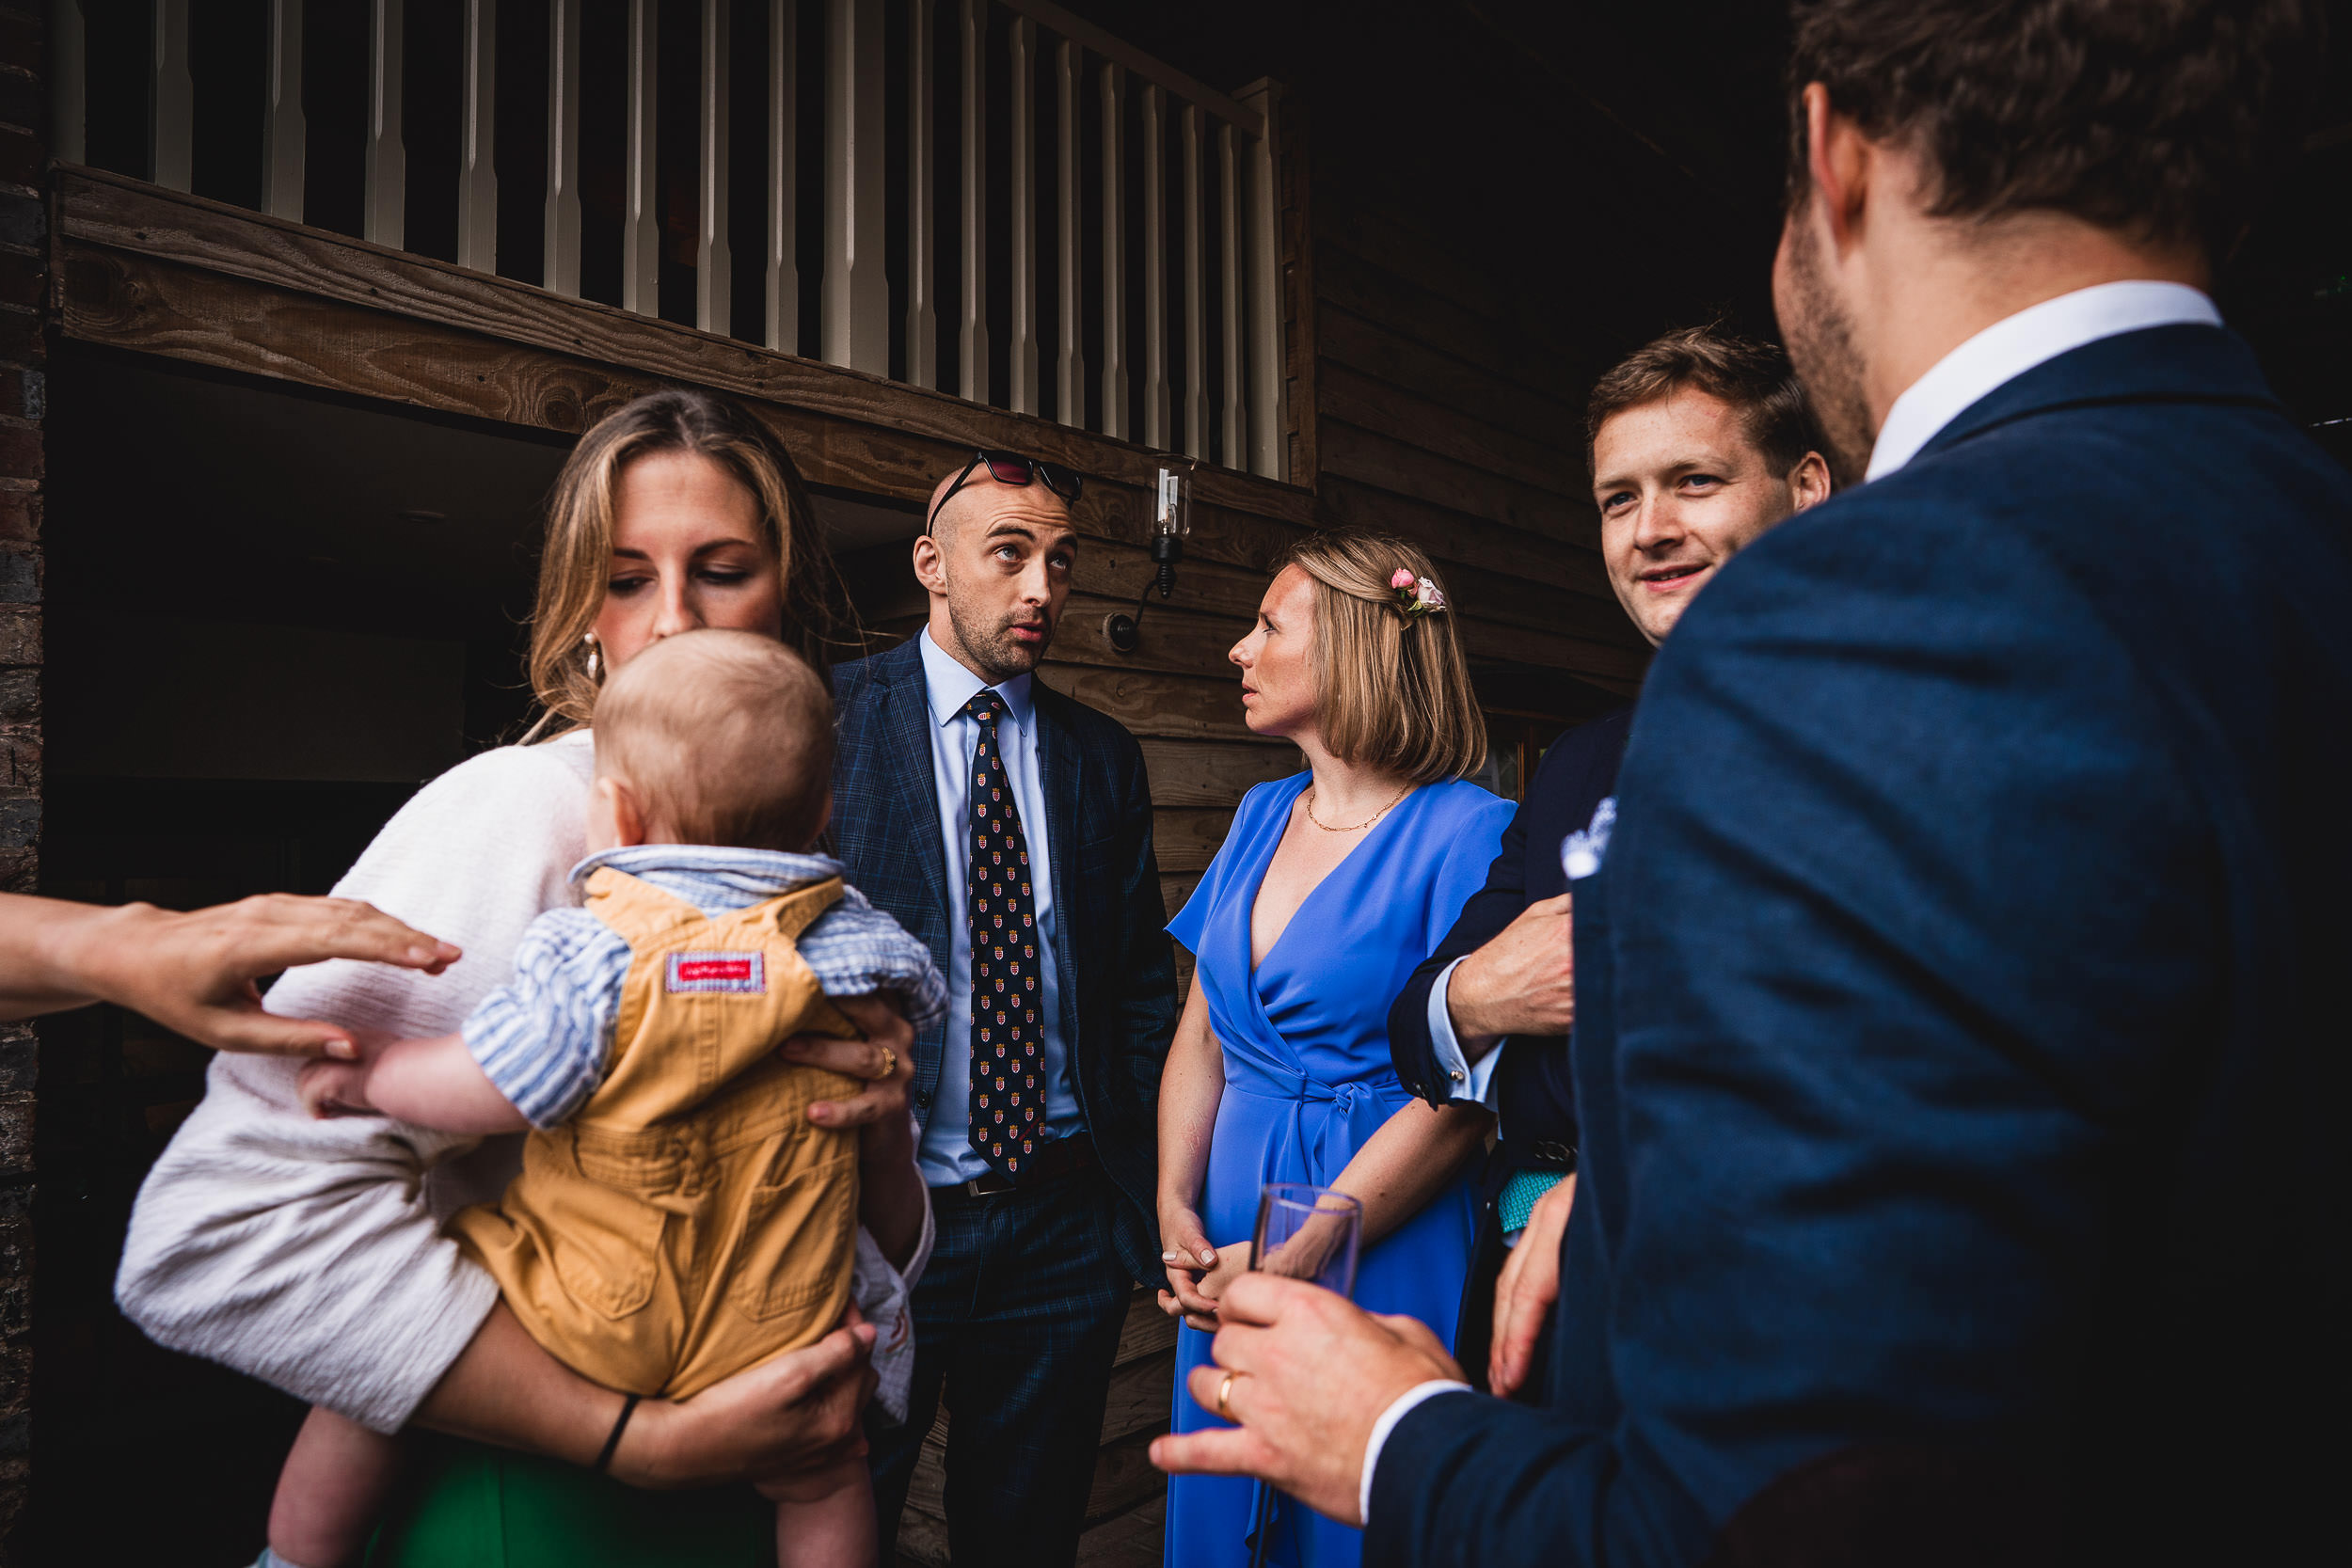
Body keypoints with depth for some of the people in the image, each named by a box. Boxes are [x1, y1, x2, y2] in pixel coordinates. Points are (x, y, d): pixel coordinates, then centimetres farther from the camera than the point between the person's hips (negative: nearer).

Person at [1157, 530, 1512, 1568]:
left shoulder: (1467, 832, -14)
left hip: (1382, 1255, -6)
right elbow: (1201, 1035, 8)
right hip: (1223, 1247, 6)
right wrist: (1176, 1206, -4)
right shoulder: (1262, 817, 6)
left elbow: (1459, 1095, -18)